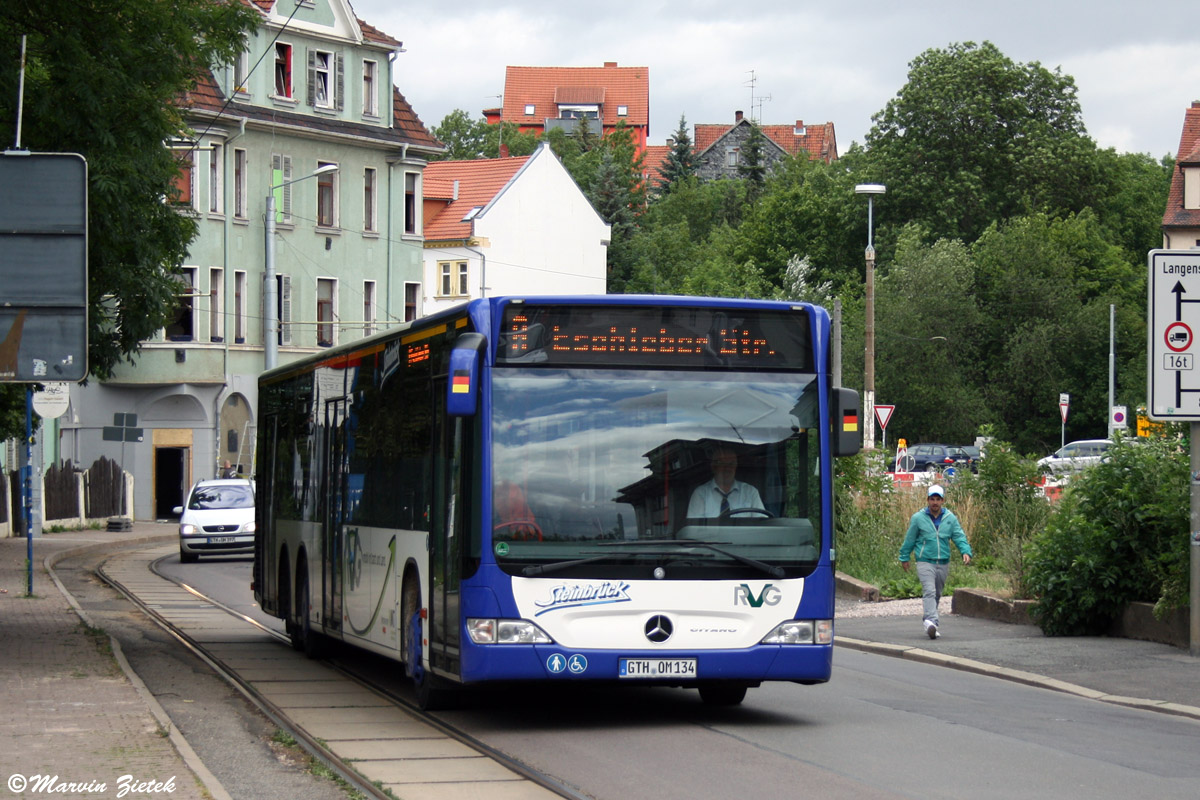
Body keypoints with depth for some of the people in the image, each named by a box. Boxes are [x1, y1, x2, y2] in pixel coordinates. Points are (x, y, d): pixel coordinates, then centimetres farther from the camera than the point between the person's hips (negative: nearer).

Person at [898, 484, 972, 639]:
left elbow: (959, 536, 2)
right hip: (925, 562, -4)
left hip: (943, 563, 4)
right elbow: (909, 540, 8)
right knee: (929, 592, -19)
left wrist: (965, 551, -15)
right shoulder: (918, 518, -1)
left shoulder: (950, 518, 5)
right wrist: (904, 558, 14)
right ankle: (931, 622, -33)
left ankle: (928, 620, 25)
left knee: (937, 594, 12)